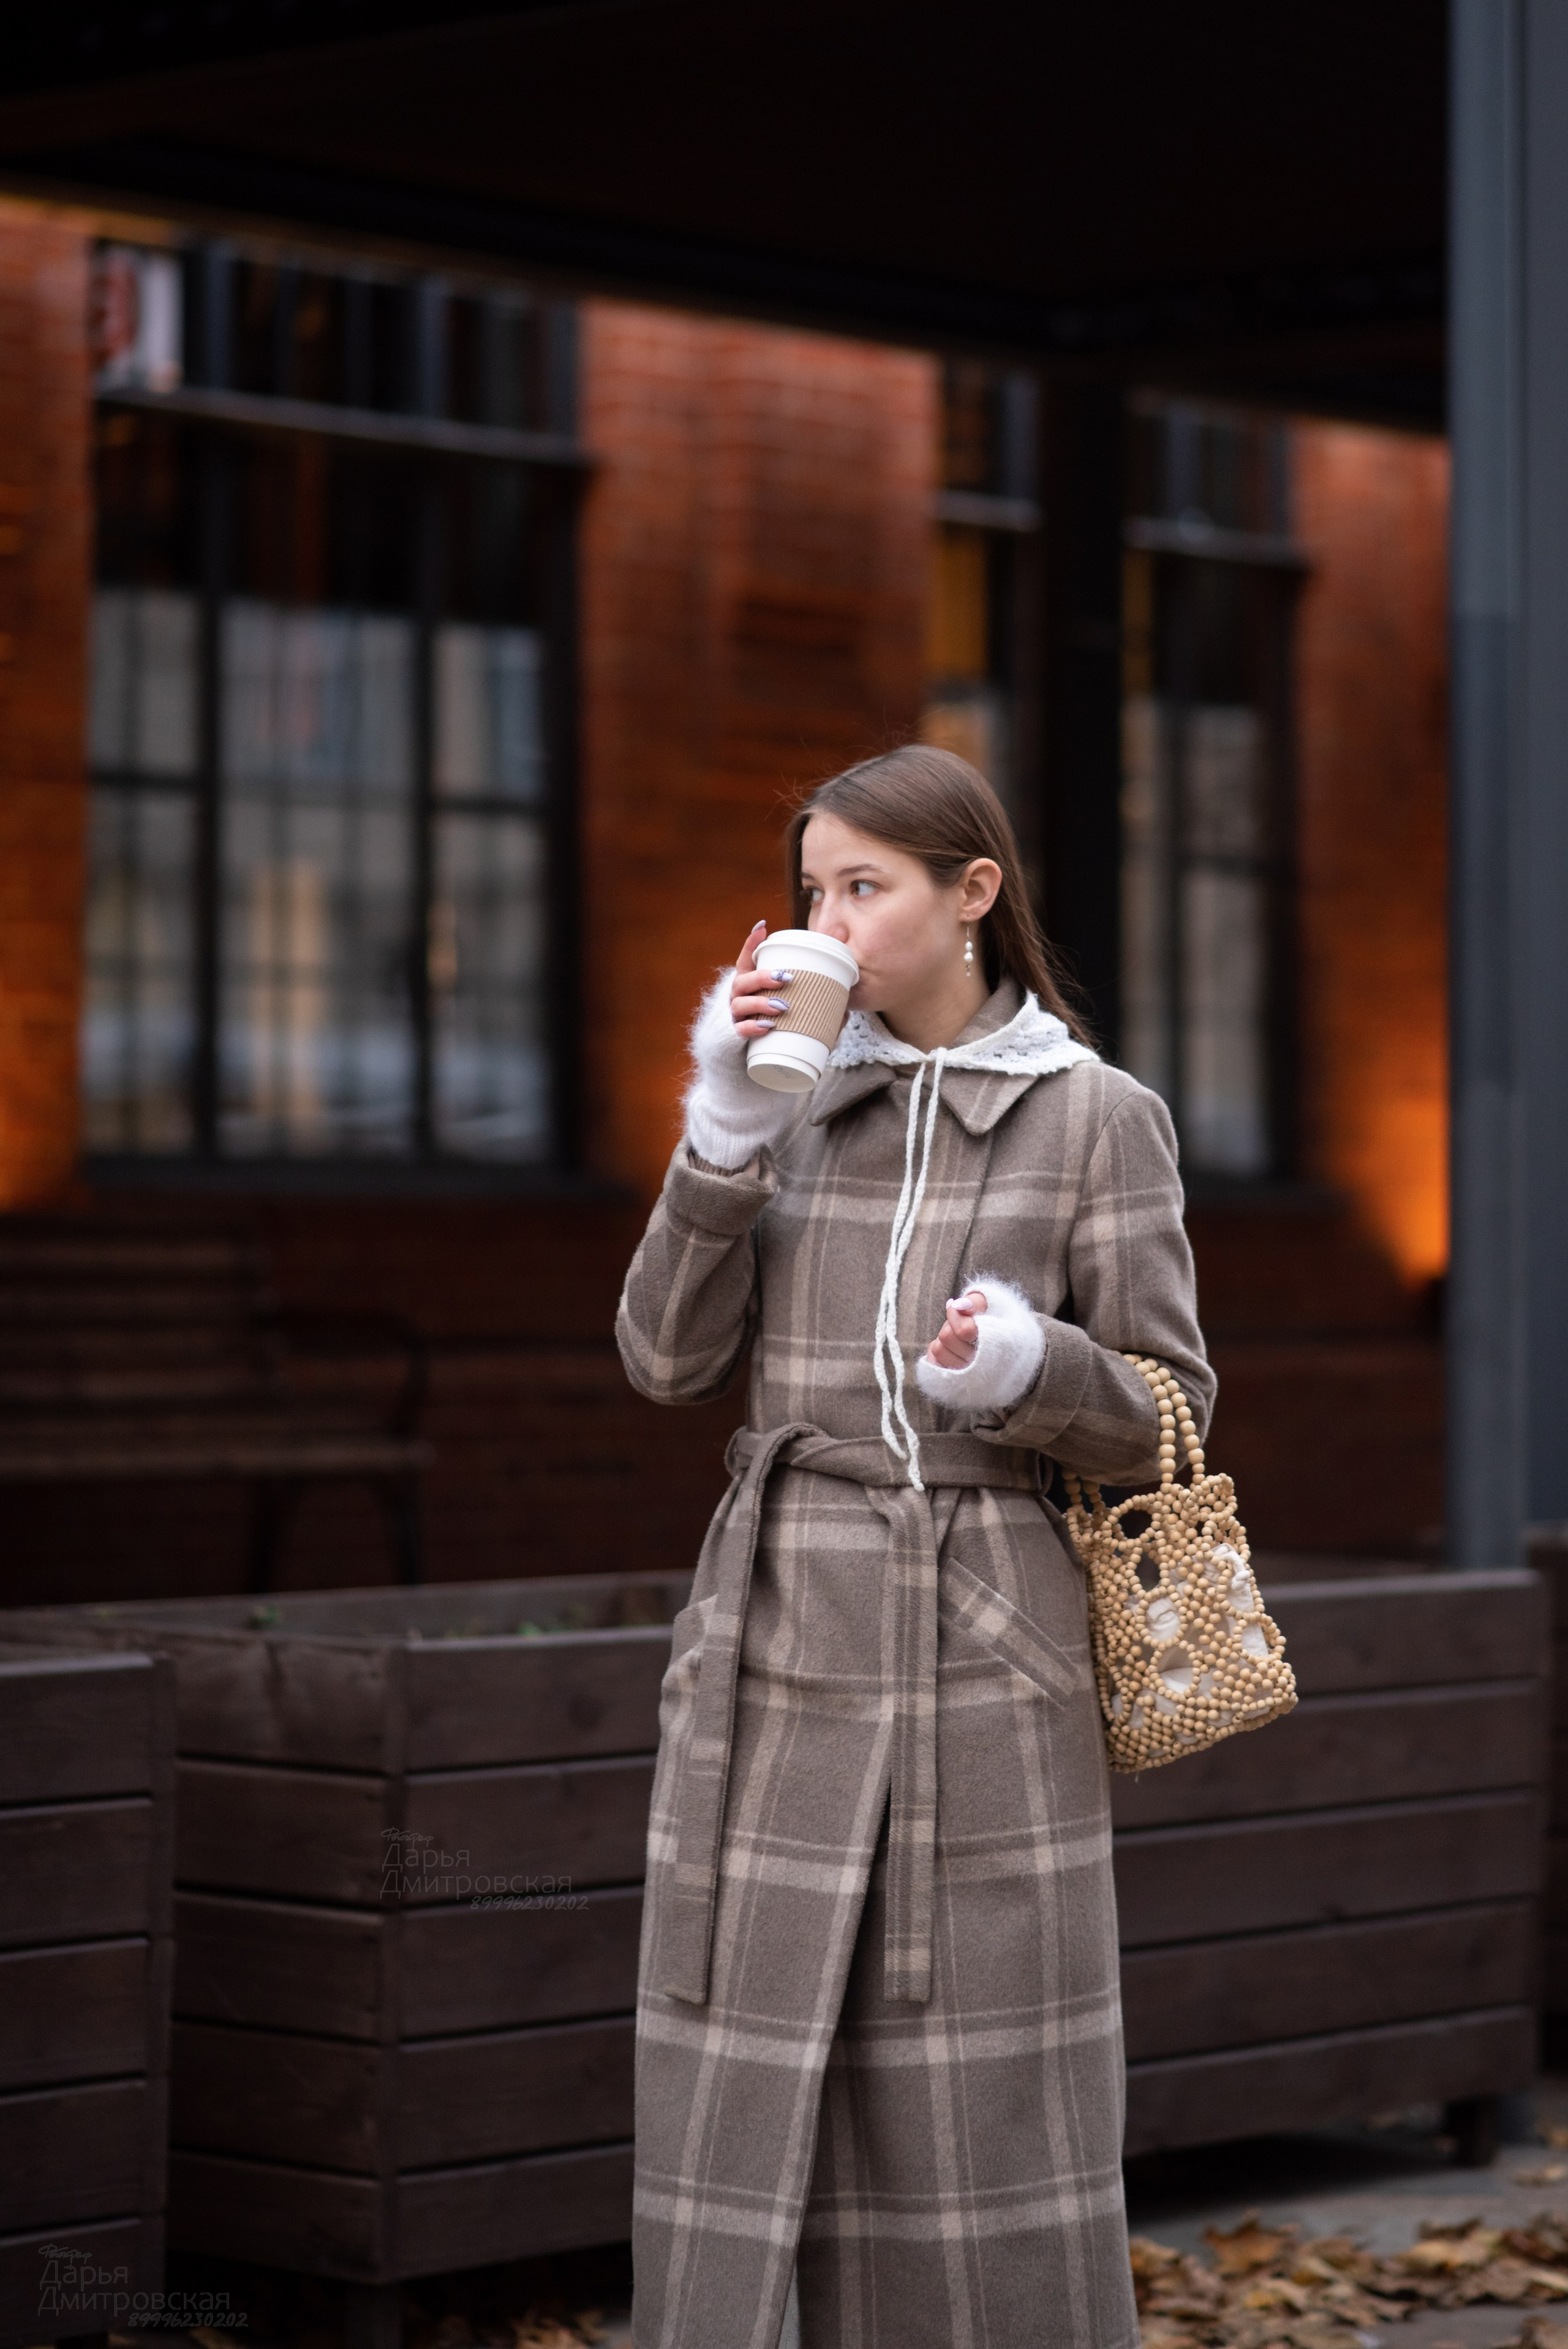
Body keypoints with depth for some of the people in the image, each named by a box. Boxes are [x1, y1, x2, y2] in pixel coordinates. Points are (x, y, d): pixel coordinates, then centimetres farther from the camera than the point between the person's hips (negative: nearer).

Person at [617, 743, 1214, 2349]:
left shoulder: (1098, 1119, 1)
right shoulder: (794, 1096, 10)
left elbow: (1164, 1418, 1)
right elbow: (669, 1360, 2)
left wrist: (1026, 1369, -20)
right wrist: (725, 1135, -10)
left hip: (983, 1657, -3)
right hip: (778, 1644, 3)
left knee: (988, 2108, 1)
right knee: (737, 2089, 1)